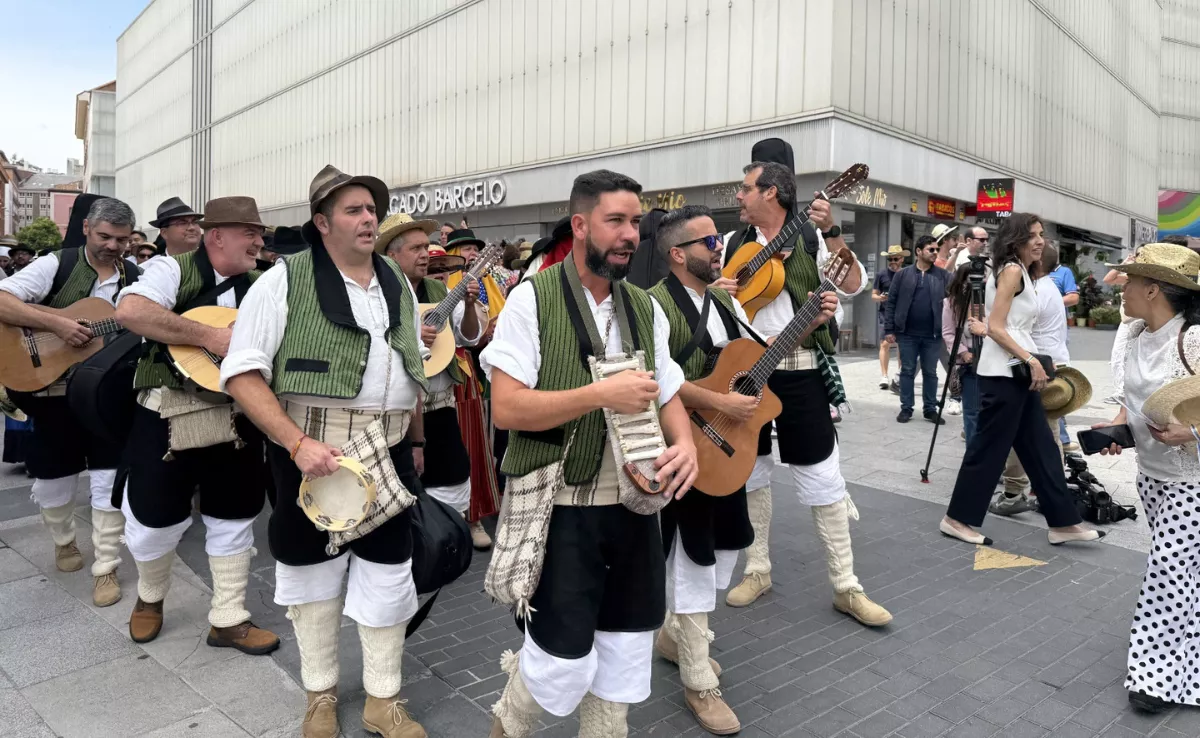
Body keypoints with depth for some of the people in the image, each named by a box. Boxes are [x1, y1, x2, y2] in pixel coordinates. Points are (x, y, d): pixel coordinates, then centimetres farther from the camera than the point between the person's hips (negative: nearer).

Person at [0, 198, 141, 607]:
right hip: (54, 389, -1)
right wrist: (57, 323, -27)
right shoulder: (56, 265, -7)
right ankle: (64, 542, 40)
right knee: (53, 476, 13)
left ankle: (106, 568, 10)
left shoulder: (136, 279, 2)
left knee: (110, 478, -1)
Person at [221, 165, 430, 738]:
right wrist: (297, 442, -21)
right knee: (313, 572, 11)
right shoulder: (285, 280, -7)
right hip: (310, 450, -4)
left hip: (389, 453, 4)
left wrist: (408, 437, 14)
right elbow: (242, 373, -12)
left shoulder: (398, 284, 10)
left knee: (388, 576, 8)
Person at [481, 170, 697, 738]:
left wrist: (684, 443, -8)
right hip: (559, 510, -5)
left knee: (624, 656, 14)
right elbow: (506, 408, -17)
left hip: (632, 506, 6)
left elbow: (668, 395, 13)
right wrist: (603, 394, -22)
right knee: (565, 662, 1)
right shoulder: (532, 299, -10)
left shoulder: (645, 309, 8)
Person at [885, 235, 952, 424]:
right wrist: (889, 329, -3)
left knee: (930, 373, 9)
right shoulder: (903, 274, 2)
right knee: (907, 371, 7)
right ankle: (906, 408, 15)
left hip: (932, 335, 1)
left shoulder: (943, 276, 5)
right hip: (907, 334, -1)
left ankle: (930, 409, 19)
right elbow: (891, 302, 1)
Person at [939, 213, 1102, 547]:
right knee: (989, 447, -3)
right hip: (1004, 373, -10)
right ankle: (956, 519, 7)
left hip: (1018, 372, 10)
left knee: (1040, 447, 12)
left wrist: (1033, 361, 12)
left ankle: (1062, 523, 19)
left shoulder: (1021, 272, 18)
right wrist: (1031, 360, -18)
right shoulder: (1011, 270, -11)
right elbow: (995, 328, -19)